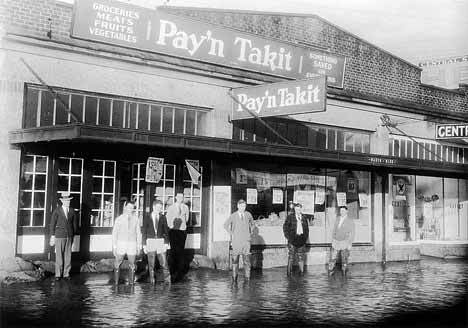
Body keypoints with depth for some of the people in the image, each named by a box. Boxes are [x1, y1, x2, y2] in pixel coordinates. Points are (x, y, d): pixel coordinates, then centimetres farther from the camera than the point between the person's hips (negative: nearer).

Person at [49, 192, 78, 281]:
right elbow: (52, 223, 1)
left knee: (68, 255, 3)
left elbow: (75, 224, 12)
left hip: (69, 236, 3)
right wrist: (52, 236, -1)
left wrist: (74, 235, 10)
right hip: (59, 236, -3)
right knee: (59, 256, 0)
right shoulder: (57, 211, -2)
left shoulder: (72, 211, 6)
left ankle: (66, 274, 11)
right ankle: (58, 274, 8)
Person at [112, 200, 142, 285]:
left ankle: (131, 283, 12)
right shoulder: (119, 219, 1)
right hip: (121, 244, -1)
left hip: (132, 244, 1)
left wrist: (139, 246, 4)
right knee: (117, 265, 0)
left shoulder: (135, 219, 4)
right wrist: (114, 246, -3)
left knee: (132, 265, 3)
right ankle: (116, 283, 10)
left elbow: (138, 233, 7)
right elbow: (114, 233, 3)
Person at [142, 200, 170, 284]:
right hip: (150, 241, -1)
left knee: (164, 263, -6)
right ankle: (152, 281, 14)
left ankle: (167, 280, 0)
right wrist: (144, 245, -2)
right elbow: (144, 232, 3)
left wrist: (166, 242, -3)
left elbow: (166, 231, 7)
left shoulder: (163, 217, 5)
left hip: (160, 241, 1)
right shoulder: (147, 218, 1)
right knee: (151, 264, 4)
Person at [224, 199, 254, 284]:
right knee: (235, 259, 2)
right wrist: (231, 234, 6)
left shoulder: (248, 215, 5)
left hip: (246, 241, 1)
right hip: (236, 241, -1)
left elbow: (252, 224, 25)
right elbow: (226, 225, 13)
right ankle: (234, 277, 11)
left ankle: (247, 277, 1)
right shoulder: (233, 216, 0)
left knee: (247, 259, -3)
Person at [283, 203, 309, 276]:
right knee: (291, 256, -3)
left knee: (301, 256, 6)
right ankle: (289, 271, 5)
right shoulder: (290, 217, 0)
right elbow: (285, 227, 0)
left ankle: (301, 271, 13)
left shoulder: (304, 218, 12)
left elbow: (307, 229, 20)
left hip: (301, 239, 4)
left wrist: (306, 237, 9)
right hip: (292, 239, -3)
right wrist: (288, 237, -6)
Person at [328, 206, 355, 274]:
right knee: (332, 258, -1)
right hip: (336, 242, 4)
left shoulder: (350, 221, -3)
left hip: (344, 242, -4)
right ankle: (330, 271, 5)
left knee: (344, 259, 3)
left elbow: (352, 233, -5)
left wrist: (350, 244, -10)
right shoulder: (337, 221, 11)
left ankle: (344, 273, 13)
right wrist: (332, 241, 12)